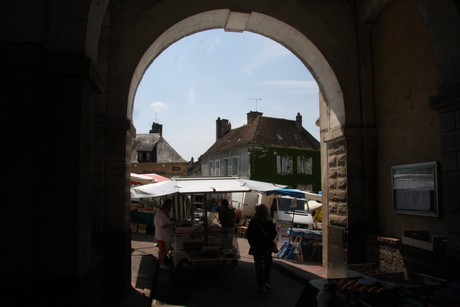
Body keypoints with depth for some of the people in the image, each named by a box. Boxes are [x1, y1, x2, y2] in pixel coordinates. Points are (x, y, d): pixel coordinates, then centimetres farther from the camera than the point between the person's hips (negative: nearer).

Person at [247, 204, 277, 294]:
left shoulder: (253, 222, -12)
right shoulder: (270, 222, -8)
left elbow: (248, 234, -8)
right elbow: (274, 234, -4)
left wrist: (252, 243, 5)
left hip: (256, 247, -1)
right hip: (268, 247, 1)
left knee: (258, 266, 8)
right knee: (267, 264, 16)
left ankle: (260, 286, 10)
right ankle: (267, 282, 0)